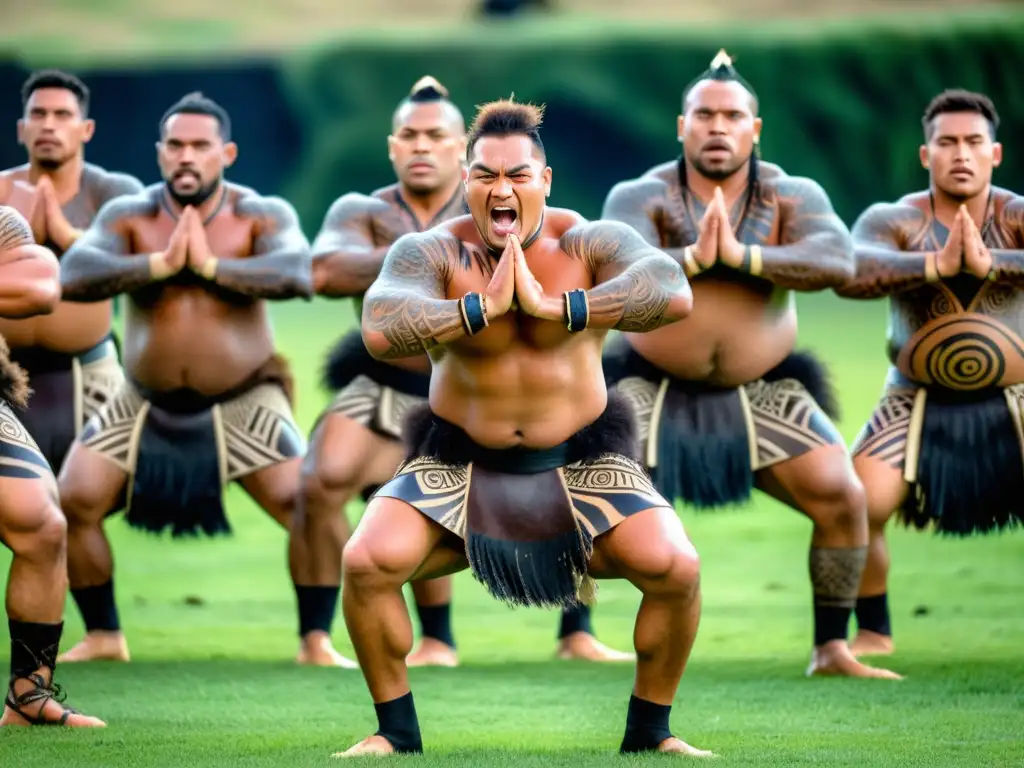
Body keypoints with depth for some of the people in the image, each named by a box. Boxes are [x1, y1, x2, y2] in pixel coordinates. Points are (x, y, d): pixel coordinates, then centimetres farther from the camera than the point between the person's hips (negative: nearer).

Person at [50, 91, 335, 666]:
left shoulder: (263, 215, -10)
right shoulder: (130, 215, -6)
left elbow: (299, 275, -30)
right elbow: (73, 276, -22)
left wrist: (210, 264, -30)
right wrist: (161, 263, -29)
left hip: (243, 403, -2)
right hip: (147, 404, 2)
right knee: (72, 503, -9)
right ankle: (103, 636, 8)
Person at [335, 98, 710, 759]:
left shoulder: (589, 244, -10)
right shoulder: (433, 252, -11)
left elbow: (674, 293, -30)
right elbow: (380, 332, -29)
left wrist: (554, 307, -33)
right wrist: (484, 307, -29)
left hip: (580, 463, 0)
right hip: (459, 467, 0)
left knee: (675, 567, -22)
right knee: (365, 562, -23)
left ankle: (649, 731, 2)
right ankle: (396, 730, 0)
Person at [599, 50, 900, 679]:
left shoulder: (792, 196, -4)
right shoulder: (642, 196, -8)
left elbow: (839, 261, -22)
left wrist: (743, 256, -32)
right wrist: (694, 257, -41)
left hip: (762, 392, 2)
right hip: (654, 389, -1)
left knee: (844, 498, -10)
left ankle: (833, 650, 5)